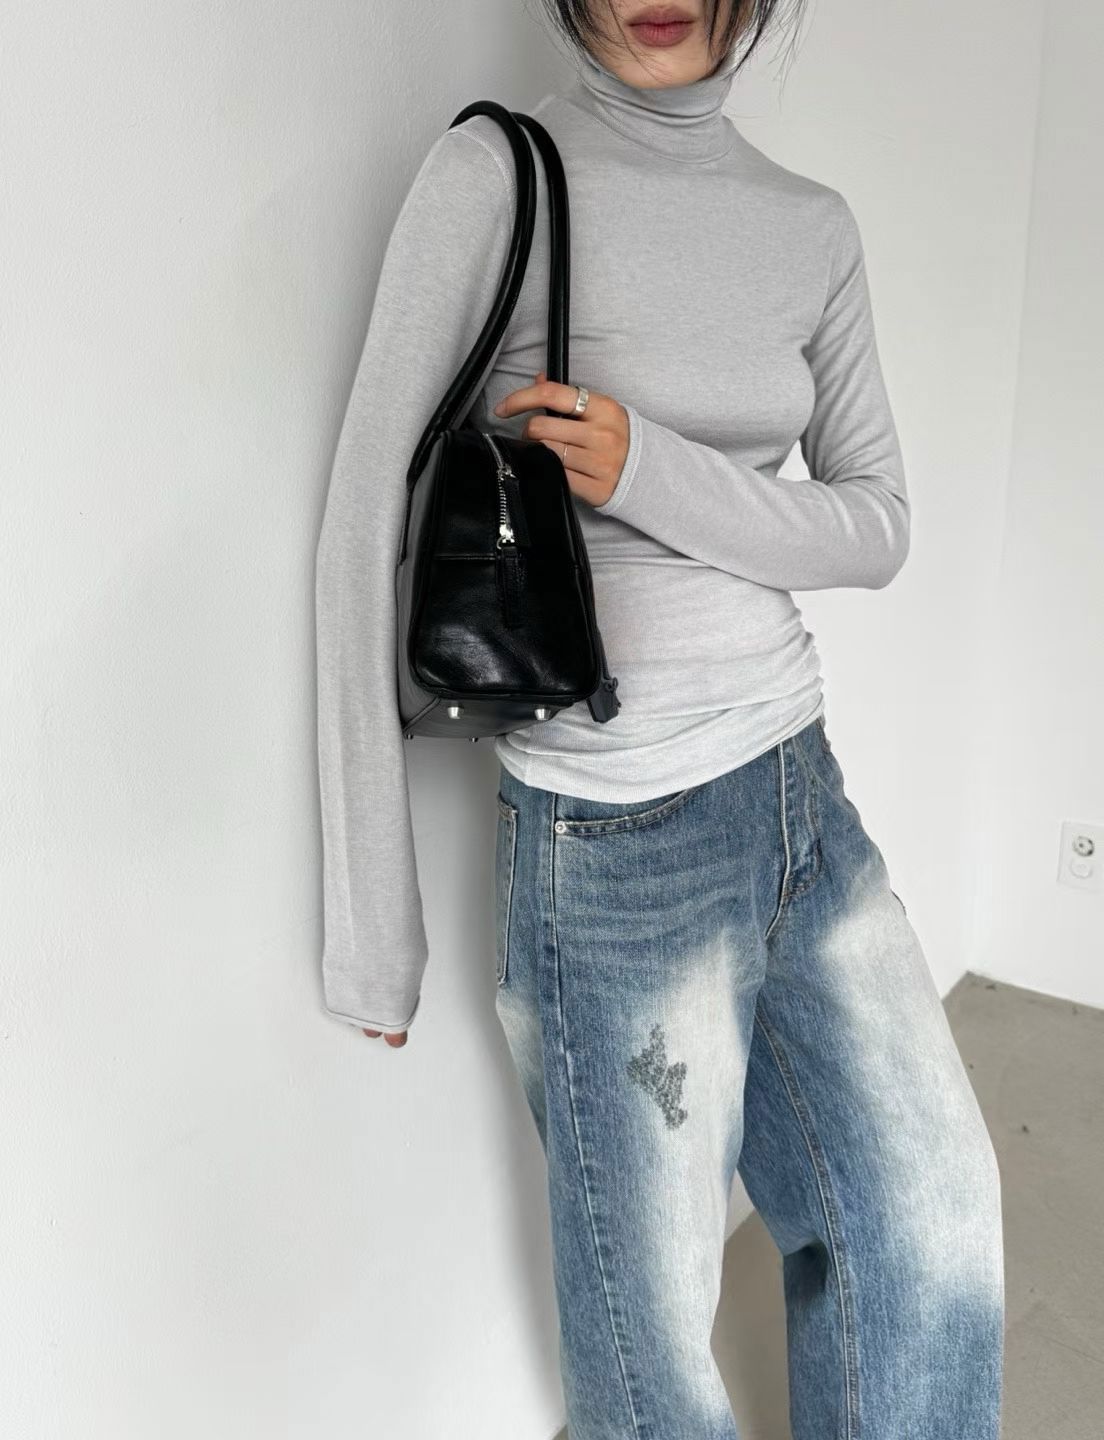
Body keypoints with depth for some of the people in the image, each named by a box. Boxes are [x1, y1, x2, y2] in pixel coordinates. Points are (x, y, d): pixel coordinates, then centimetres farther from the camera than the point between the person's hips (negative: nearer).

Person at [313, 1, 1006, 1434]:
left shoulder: (816, 225, 6)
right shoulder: (495, 175, -10)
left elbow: (878, 525, 5)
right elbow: (367, 534, -14)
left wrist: (653, 472, -15)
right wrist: (375, 924, -13)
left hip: (802, 791, 6)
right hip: (616, 840, -5)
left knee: (939, 1228, 17)